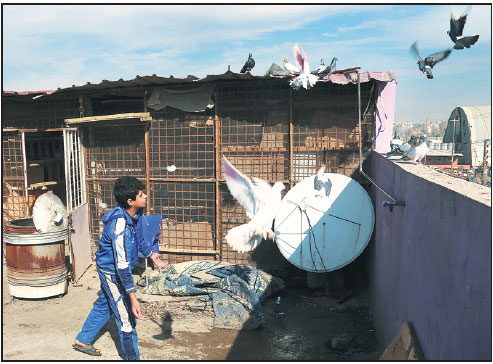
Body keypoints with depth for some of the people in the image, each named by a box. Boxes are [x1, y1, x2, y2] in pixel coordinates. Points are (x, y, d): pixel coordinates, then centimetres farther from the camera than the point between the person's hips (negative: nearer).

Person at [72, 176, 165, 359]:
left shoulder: (133, 214, -7)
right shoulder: (120, 226, -36)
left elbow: (137, 237, 15)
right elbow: (122, 265, -37)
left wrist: (150, 254, 25)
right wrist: (133, 297, -37)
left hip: (108, 267, 10)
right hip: (112, 272, -10)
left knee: (104, 304, 27)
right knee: (126, 317, 1)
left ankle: (82, 340, 47)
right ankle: (132, 357, 16)